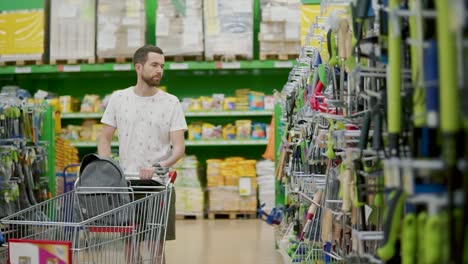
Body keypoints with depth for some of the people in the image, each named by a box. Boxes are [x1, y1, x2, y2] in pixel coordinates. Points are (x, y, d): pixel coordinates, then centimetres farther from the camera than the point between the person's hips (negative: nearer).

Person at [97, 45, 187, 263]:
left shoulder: (171, 102, -1)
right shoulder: (118, 99, 3)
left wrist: (159, 167, -24)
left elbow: (179, 147, -6)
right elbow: (104, 139, 7)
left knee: (156, 246, 3)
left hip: (158, 183, -1)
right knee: (129, 243, 8)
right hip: (126, 182, 1)